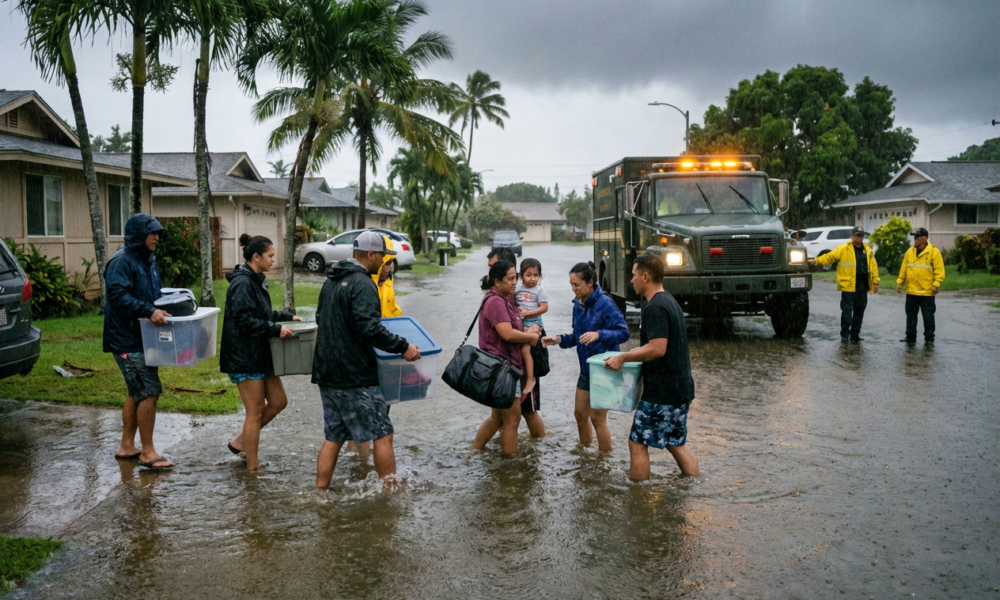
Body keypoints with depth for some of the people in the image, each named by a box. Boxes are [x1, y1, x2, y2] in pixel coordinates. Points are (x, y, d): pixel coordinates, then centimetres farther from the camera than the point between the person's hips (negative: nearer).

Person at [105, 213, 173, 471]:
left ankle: (126, 446, 26)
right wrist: (149, 311, -34)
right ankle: (148, 453, -2)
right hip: (128, 340, -10)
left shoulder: (147, 260, 16)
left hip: (142, 337, 10)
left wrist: (162, 310, 10)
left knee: (137, 392, 15)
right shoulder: (121, 261, -15)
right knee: (149, 391, -10)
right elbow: (118, 296, -26)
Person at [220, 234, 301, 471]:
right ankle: (253, 467, 10)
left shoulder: (256, 281, 13)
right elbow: (244, 321, -24)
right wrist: (277, 329, -24)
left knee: (278, 402, 13)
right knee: (256, 411, -2)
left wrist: (287, 317, 14)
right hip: (244, 356, -10)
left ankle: (240, 442, 26)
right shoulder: (242, 283, -18)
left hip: (260, 354, 10)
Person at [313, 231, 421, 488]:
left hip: (327, 373, 9)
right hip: (355, 375, -9)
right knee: (382, 435, 0)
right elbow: (370, 328, -26)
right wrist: (403, 347, -20)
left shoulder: (331, 281, 16)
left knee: (334, 437, 15)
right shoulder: (363, 284, -15)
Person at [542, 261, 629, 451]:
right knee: (580, 413, 16)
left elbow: (623, 333, -22)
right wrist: (560, 339, -1)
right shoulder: (578, 304, 4)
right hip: (586, 368, 8)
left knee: (597, 417, -1)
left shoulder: (605, 304, -19)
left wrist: (598, 334, -36)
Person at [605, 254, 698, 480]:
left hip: (661, 391, -10)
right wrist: (632, 354, 19)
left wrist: (623, 357, -18)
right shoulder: (670, 301, 14)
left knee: (638, 443, 1)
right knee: (676, 443, 17)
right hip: (681, 387, 10)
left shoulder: (654, 308, -18)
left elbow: (657, 349, -27)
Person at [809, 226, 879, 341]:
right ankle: (844, 334, 1)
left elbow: (873, 266, 15)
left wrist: (875, 282, 9)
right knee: (847, 310, -6)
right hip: (848, 286, -5)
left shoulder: (868, 251, 13)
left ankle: (855, 334, 19)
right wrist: (816, 261, -21)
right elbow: (829, 257, -7)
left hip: (863, 287, 5)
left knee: (859, 311, 10)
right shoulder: (843, 249, -1)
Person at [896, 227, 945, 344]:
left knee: (928, 316, 3)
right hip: (911, 291, 5)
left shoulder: (934, 252, -7)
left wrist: (936, 284, -18)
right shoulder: (909, 252, 8)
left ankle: (929, 338, 13)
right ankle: (910, 337, 18)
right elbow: (903, 269, 12)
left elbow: (939, 270, -10)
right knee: (911, 315, 10)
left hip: (927, 292, -5)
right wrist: (899, 282, 8)